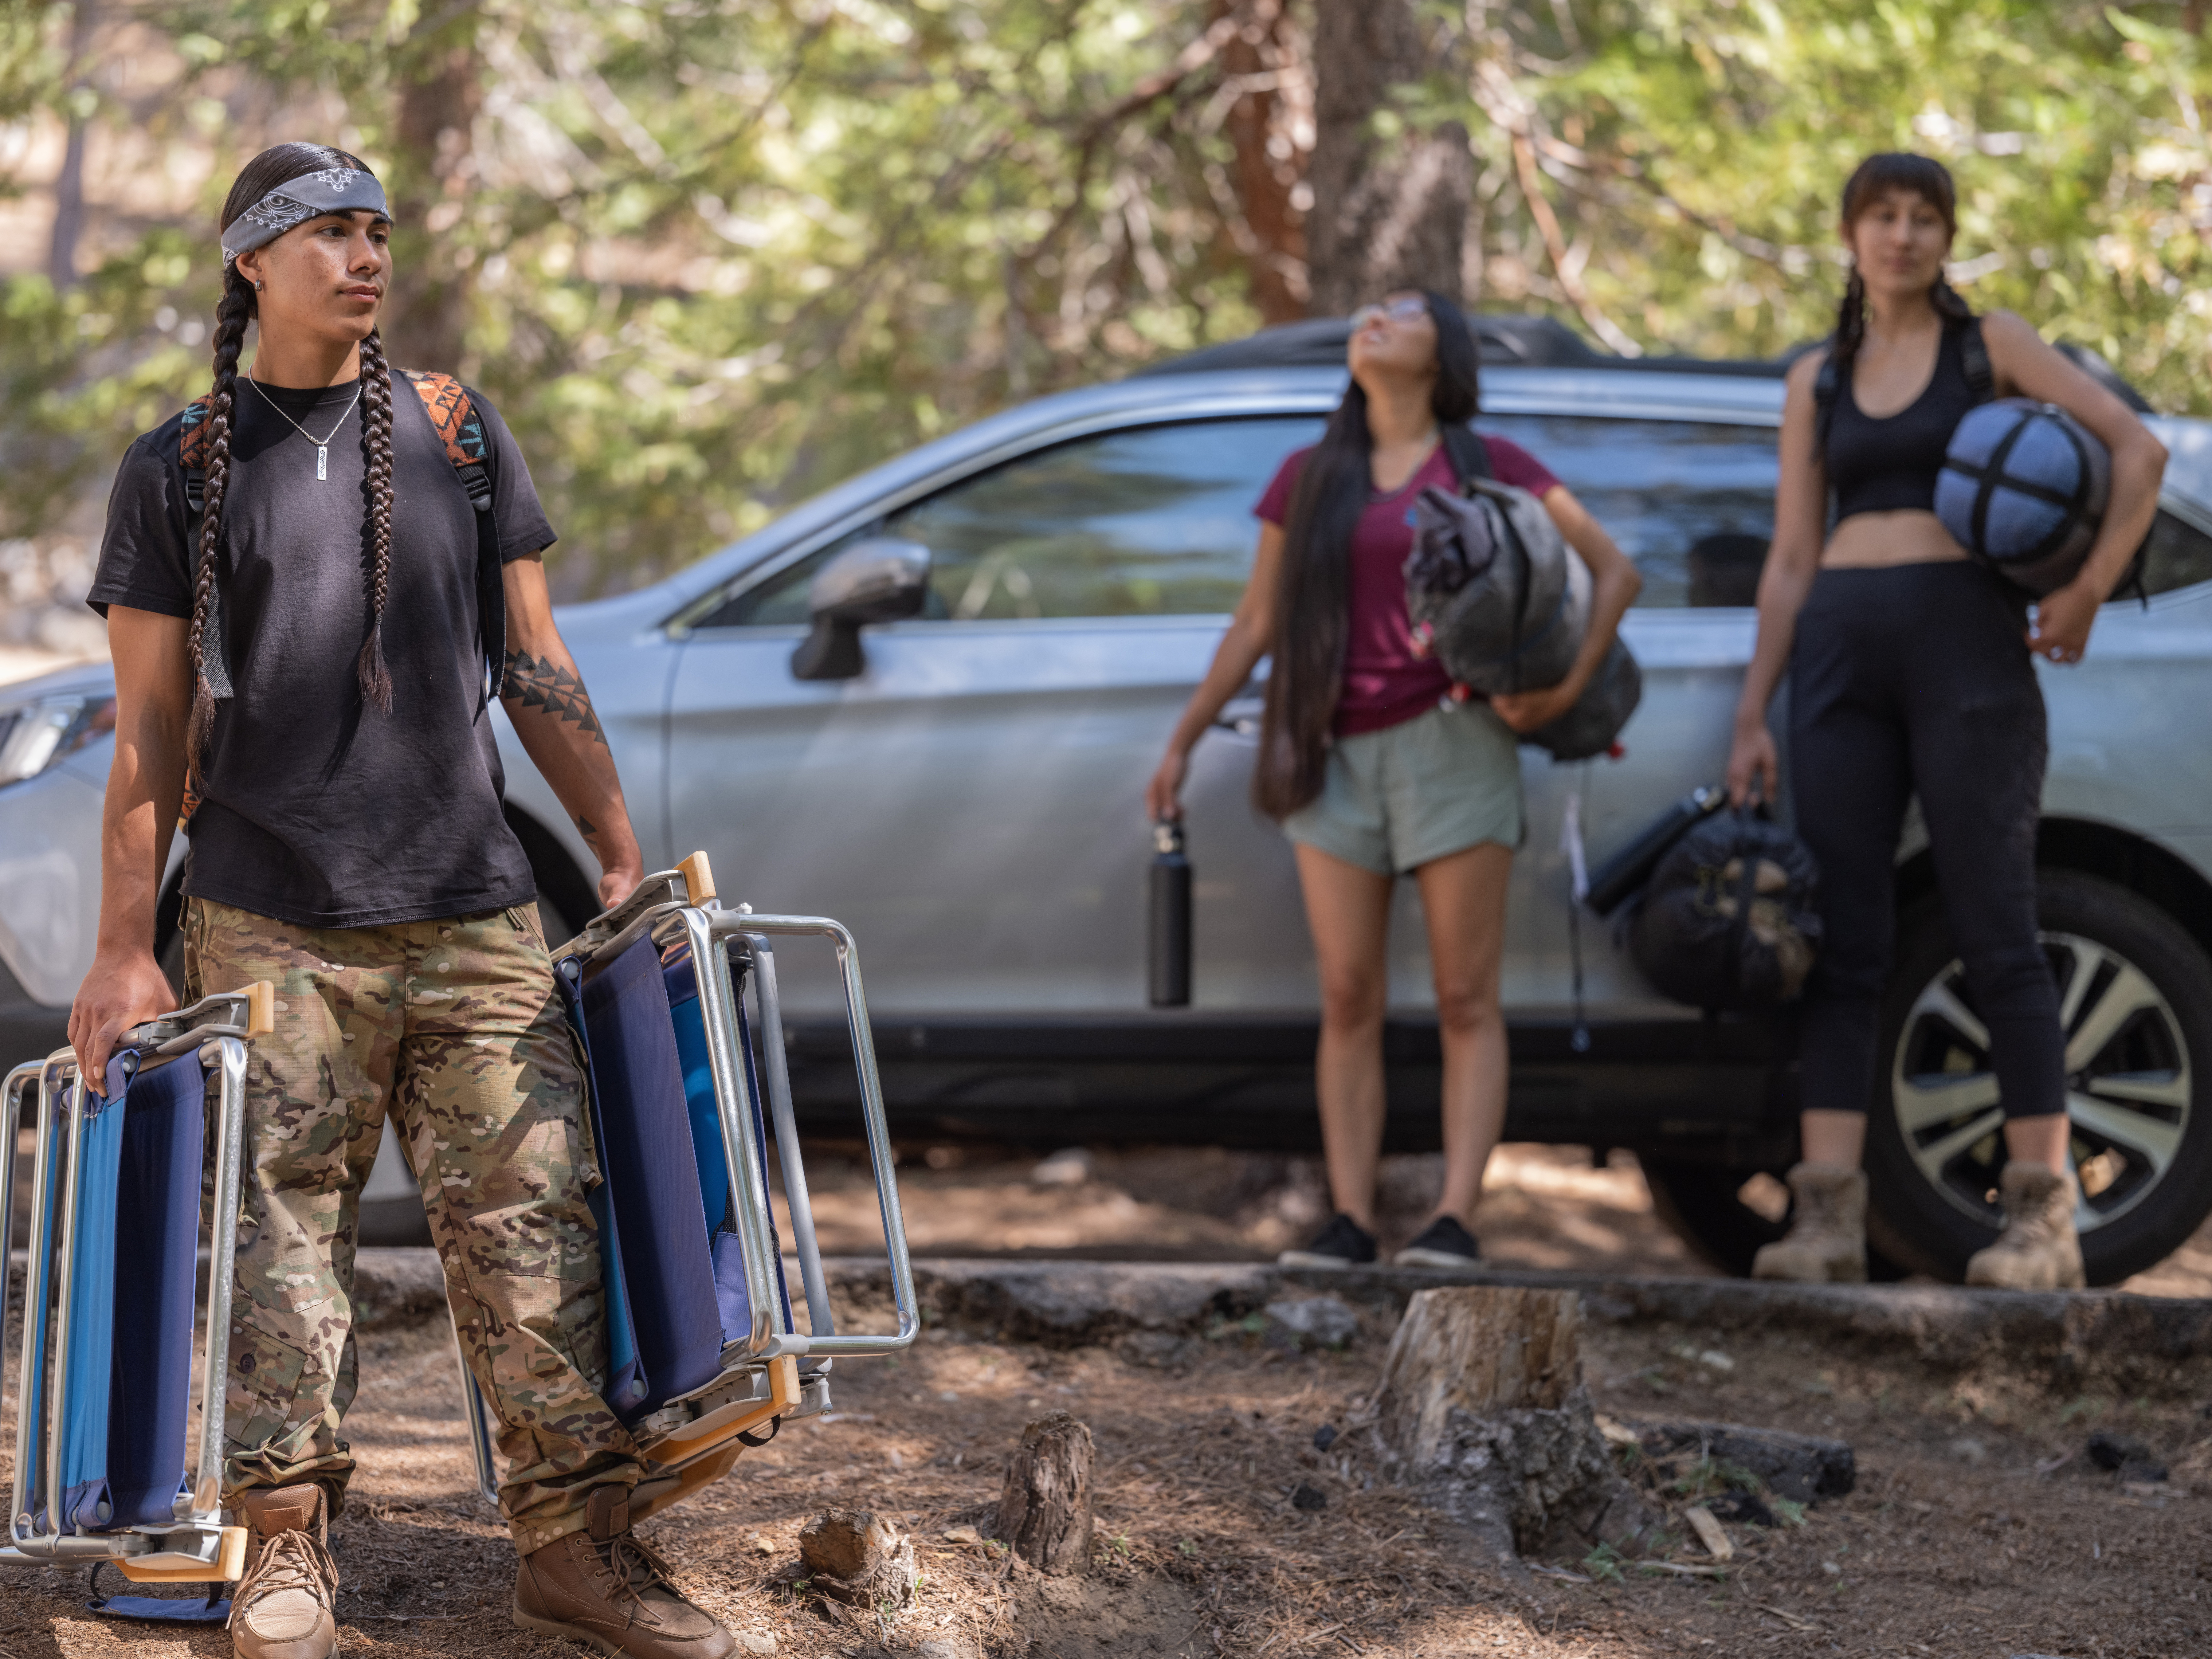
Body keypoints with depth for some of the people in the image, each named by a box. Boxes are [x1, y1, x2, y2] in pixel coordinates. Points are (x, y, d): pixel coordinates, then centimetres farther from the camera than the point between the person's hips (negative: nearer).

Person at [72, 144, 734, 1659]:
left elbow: (538, 670, 15)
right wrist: (124, 951, 0)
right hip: (273, 924, -2)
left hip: (477, 911, 2)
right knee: (283, 1226, -4)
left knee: (531, 1216, -2)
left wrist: (623, 853, 8)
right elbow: (151, 730, 5)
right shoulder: (180, 472, 6)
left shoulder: (460, 433, 13)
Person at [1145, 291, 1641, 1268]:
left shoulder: (1488, 466, 6)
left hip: (1450, 740, -3)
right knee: (1348, 1002, -1)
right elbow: (1256, 623, 19)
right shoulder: (1308, 479, 16)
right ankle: (1350, 1220, -2)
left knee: (1465, 1001, -5)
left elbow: (1613, 571, 5)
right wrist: (1184, 740, 15)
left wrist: (1569, 685, -9)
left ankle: (1455, 1218, -9)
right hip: (1337, 753, 3)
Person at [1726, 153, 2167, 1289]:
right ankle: (1828, 1216, -4)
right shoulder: (1817, 381, 16)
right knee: (1841, 937, -2)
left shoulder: (1990, 345, 5)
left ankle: (2043, 1214, -5)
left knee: (1995, 930, -6)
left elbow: (2137, 450, 0)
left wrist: (2088, 592, -10)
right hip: (1841, 652, 4)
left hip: (1965, 642, -4)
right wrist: (1752, 716, 9)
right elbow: (1790, 559, 15)